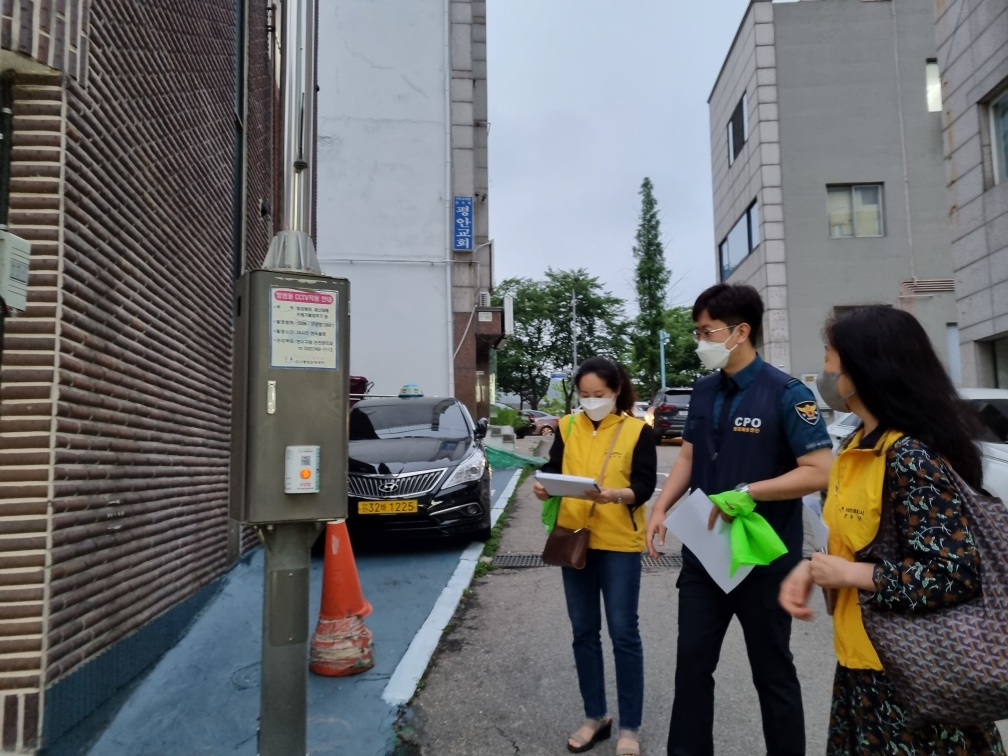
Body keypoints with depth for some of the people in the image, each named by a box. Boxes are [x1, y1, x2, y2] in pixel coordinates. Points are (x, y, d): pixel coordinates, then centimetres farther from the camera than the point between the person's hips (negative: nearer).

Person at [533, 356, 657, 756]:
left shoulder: (638, 430, -5)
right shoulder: (567, 427, 5)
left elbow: (644, 487, -10)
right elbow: (553, 470, 4)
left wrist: (613, 494, -29)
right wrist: (544, 487, -18)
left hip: (619, 544, -4)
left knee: (624, 633, 3)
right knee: (584, 631, 12)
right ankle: (595, 716, 28)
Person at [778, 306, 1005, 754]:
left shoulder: (911, 456, -24)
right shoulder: (860, 445, 5)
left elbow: (956, 576, -26)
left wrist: (850, 575, -20)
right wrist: (810, 569, -2)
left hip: (909, 671, -9)